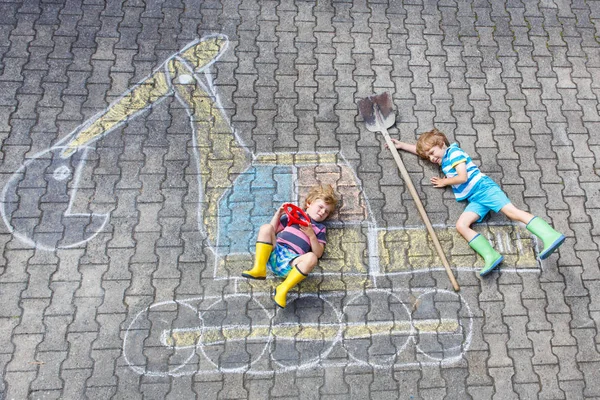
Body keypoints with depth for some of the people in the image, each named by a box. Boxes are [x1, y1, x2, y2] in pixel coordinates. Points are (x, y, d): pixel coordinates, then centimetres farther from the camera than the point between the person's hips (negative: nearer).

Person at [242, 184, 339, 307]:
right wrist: (278, 214, 10)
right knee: (266, 228, -22)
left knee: (311, 258, -34)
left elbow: (318, 253, 6)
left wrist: (311, 235, -6)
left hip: (292, 261, -1)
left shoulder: (320, 228, 19)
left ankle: (282, 290, -30)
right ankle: (259, 269, -26)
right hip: (275, 253, 2)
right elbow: (273, 230, 22)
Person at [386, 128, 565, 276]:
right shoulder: (444, 159, 28)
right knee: (461, 225, -17)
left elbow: (463, 177, -8)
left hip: (483, 186, -7)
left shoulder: (454, 152, 3)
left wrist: (444, 182, 8)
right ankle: (491, 256, -32)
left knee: (512, 211, -26)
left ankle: (550, 236, -36)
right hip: (475, 199, 7)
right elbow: (422, 149, 41)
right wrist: (401, 145, 39)